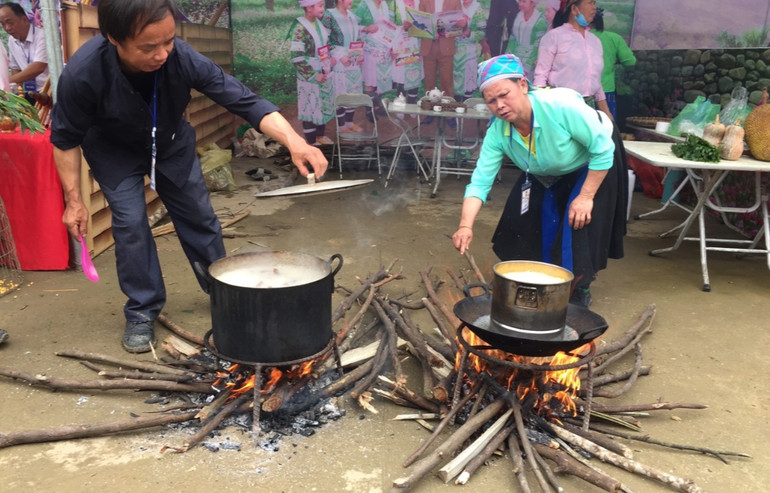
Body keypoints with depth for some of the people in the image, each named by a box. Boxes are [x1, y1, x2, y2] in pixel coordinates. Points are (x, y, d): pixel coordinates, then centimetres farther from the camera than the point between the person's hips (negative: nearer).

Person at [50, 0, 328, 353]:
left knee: (198, 215, 6)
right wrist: (74, 200, -17)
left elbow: (246, 101, -34)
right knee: (130, 222, -11)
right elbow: (65, 139, -19)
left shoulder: (183, 58, -35)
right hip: (114, 152, -2)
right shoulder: (81, 73, -37)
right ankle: (141, 311, 8)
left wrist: (295, 143, -48)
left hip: (171, 143, 2)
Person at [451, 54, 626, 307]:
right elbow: (480, 180, -26)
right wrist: (465, 225, -41)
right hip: (545, 177, 5)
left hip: (592, 170, -5)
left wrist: (586, 196, -26)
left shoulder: (562, 105, -38)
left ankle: (579, 290, 15)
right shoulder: (497, 132, -23)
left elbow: (603, 148, -28)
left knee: (578, 228, -12)